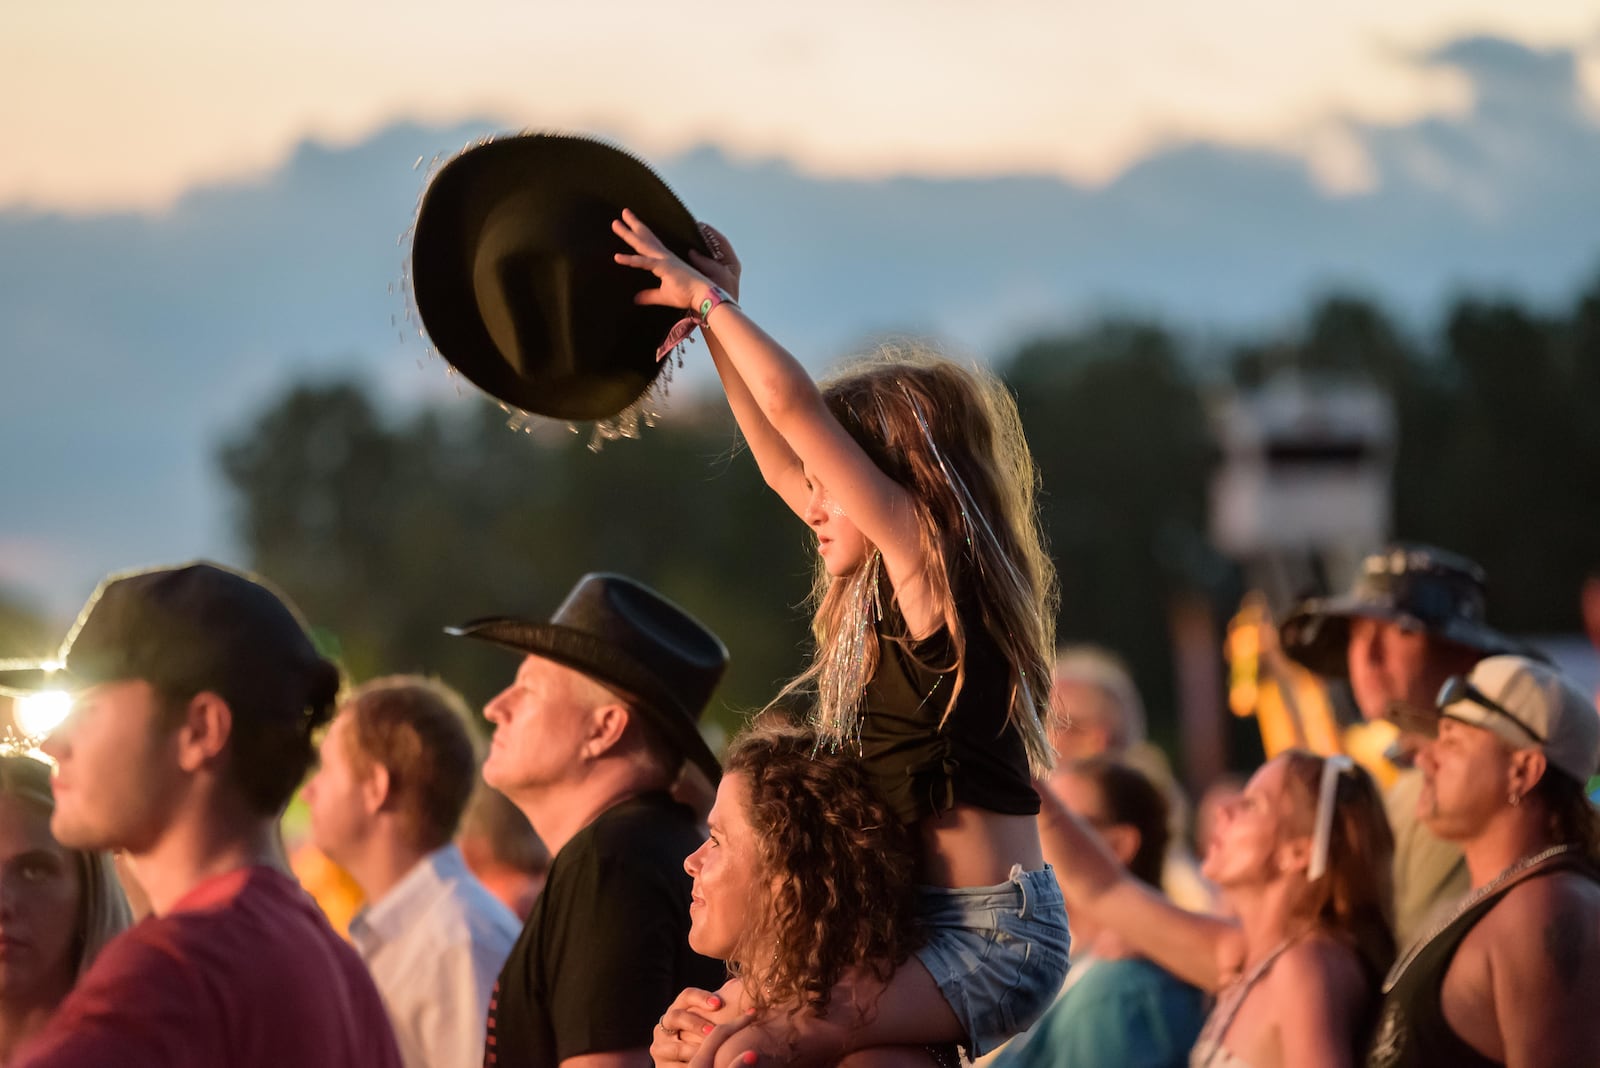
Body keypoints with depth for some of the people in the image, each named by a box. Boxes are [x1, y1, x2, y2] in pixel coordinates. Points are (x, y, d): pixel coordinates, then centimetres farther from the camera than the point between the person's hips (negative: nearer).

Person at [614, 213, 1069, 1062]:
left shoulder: (940, 563, -11)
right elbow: (783, 467, 25)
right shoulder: (892, 591, 14)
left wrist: (707, 296, -2)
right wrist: (712, 322, 27)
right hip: (942, 924, 10)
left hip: (994, 936, -10)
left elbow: (795, 405, -15)